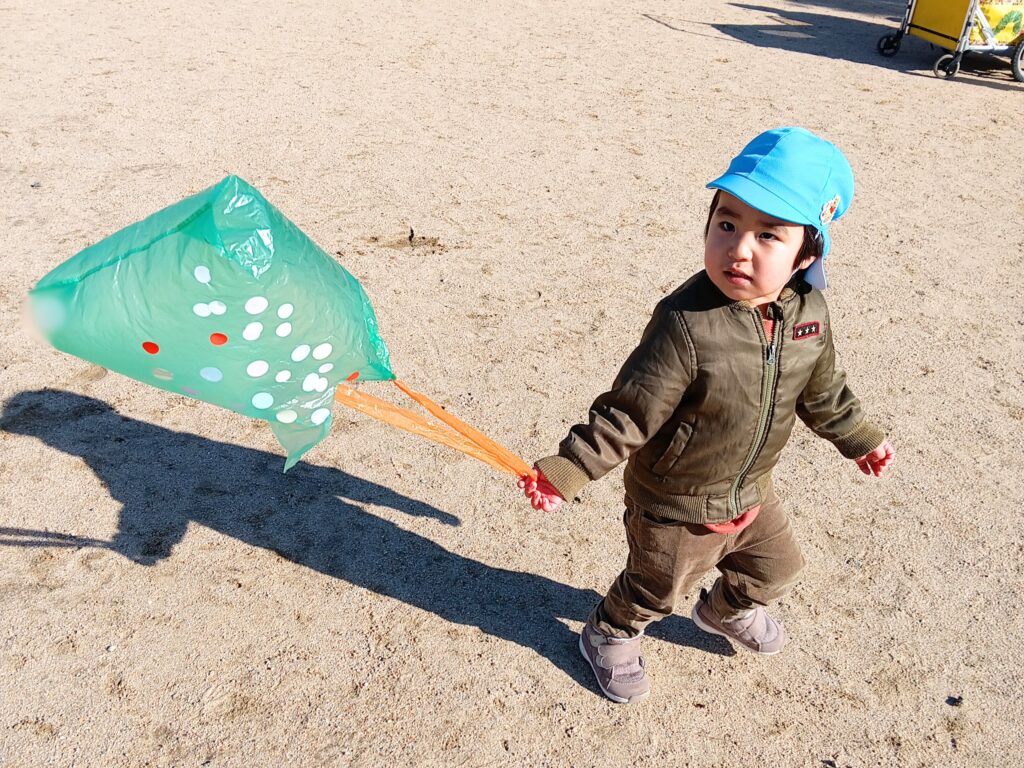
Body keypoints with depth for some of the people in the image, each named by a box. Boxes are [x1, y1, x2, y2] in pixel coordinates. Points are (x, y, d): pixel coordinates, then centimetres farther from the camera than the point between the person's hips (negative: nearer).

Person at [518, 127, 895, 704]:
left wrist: (860, 439, 20)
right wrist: (564, 473, -31)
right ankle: (610, 636, 51)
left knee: (777, 568, 29)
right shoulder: (687, 324, -34)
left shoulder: (809, 311, -13)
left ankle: (727, 611, 62)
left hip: (751, 493, 6)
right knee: (656, 588, 18)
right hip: (676, 505, -6)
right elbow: (628, 413, -28)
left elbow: (822, 390, 7)